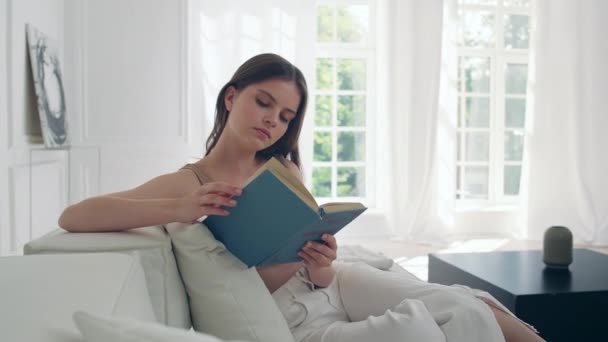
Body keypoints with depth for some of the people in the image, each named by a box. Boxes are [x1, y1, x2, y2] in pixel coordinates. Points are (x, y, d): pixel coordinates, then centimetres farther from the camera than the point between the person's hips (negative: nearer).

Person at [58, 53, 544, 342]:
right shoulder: (185, 184, -4)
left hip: (327, 288, 6)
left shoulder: (285, 171, 10)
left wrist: (323, 265, -17)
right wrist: (176, 210, -32)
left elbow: (321, 275, 9)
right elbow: (72, 217, -17)